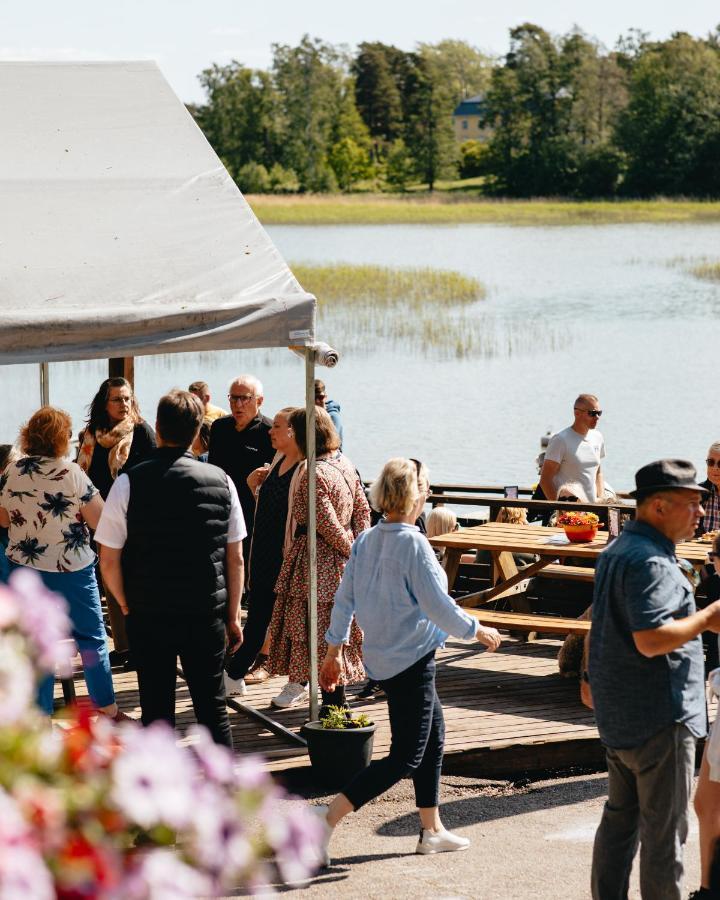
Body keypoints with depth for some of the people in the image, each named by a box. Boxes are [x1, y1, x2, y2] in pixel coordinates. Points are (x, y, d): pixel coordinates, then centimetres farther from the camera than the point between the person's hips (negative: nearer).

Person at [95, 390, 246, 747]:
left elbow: (109, 562, -6)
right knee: (212, 707, 9)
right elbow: (235, 559, 2)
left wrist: (127, 606, 9)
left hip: (147, 614, -1)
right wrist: (232, 615, 12)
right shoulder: (221, 481, -2)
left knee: (156, 709, 7)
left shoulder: (129, 483, -9)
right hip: (206, 614, 1)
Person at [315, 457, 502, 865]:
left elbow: (345, 598, 8)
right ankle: (329, 818, -15)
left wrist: (335, 650, 16)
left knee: (434, 732, 21)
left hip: (382, 658, 9)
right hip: (411, 659, -9)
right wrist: (477, 631, -5)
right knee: (406, 756, -4)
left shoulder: (366, 540, 3)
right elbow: (437, 605, -19)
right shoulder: (413, 544, -19)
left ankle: (432, 830, 26)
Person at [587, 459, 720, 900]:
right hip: (660, 715, -10)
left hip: (618, 715, 10)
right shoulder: (650, 561, -20)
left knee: (621, 817, 17)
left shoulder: (617, 552, 13)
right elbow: (652, 640, -28)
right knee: (665, 829, -2)